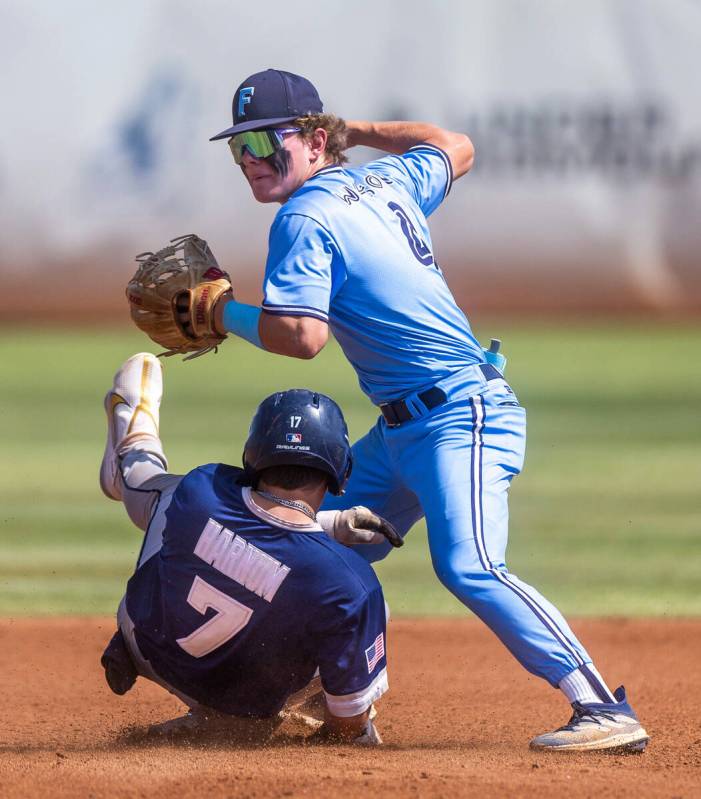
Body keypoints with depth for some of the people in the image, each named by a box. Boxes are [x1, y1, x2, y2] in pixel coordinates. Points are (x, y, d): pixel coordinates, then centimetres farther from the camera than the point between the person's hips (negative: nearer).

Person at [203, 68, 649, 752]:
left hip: (461, 416, -11)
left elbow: (302, 336, -24)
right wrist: (357, 128, 35)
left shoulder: (304, 220, -12)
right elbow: (456, 149, 32)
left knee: (468, 567, -25)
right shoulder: (385, 181, 12)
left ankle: (604, 709, -29)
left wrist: (227, 316, -7)